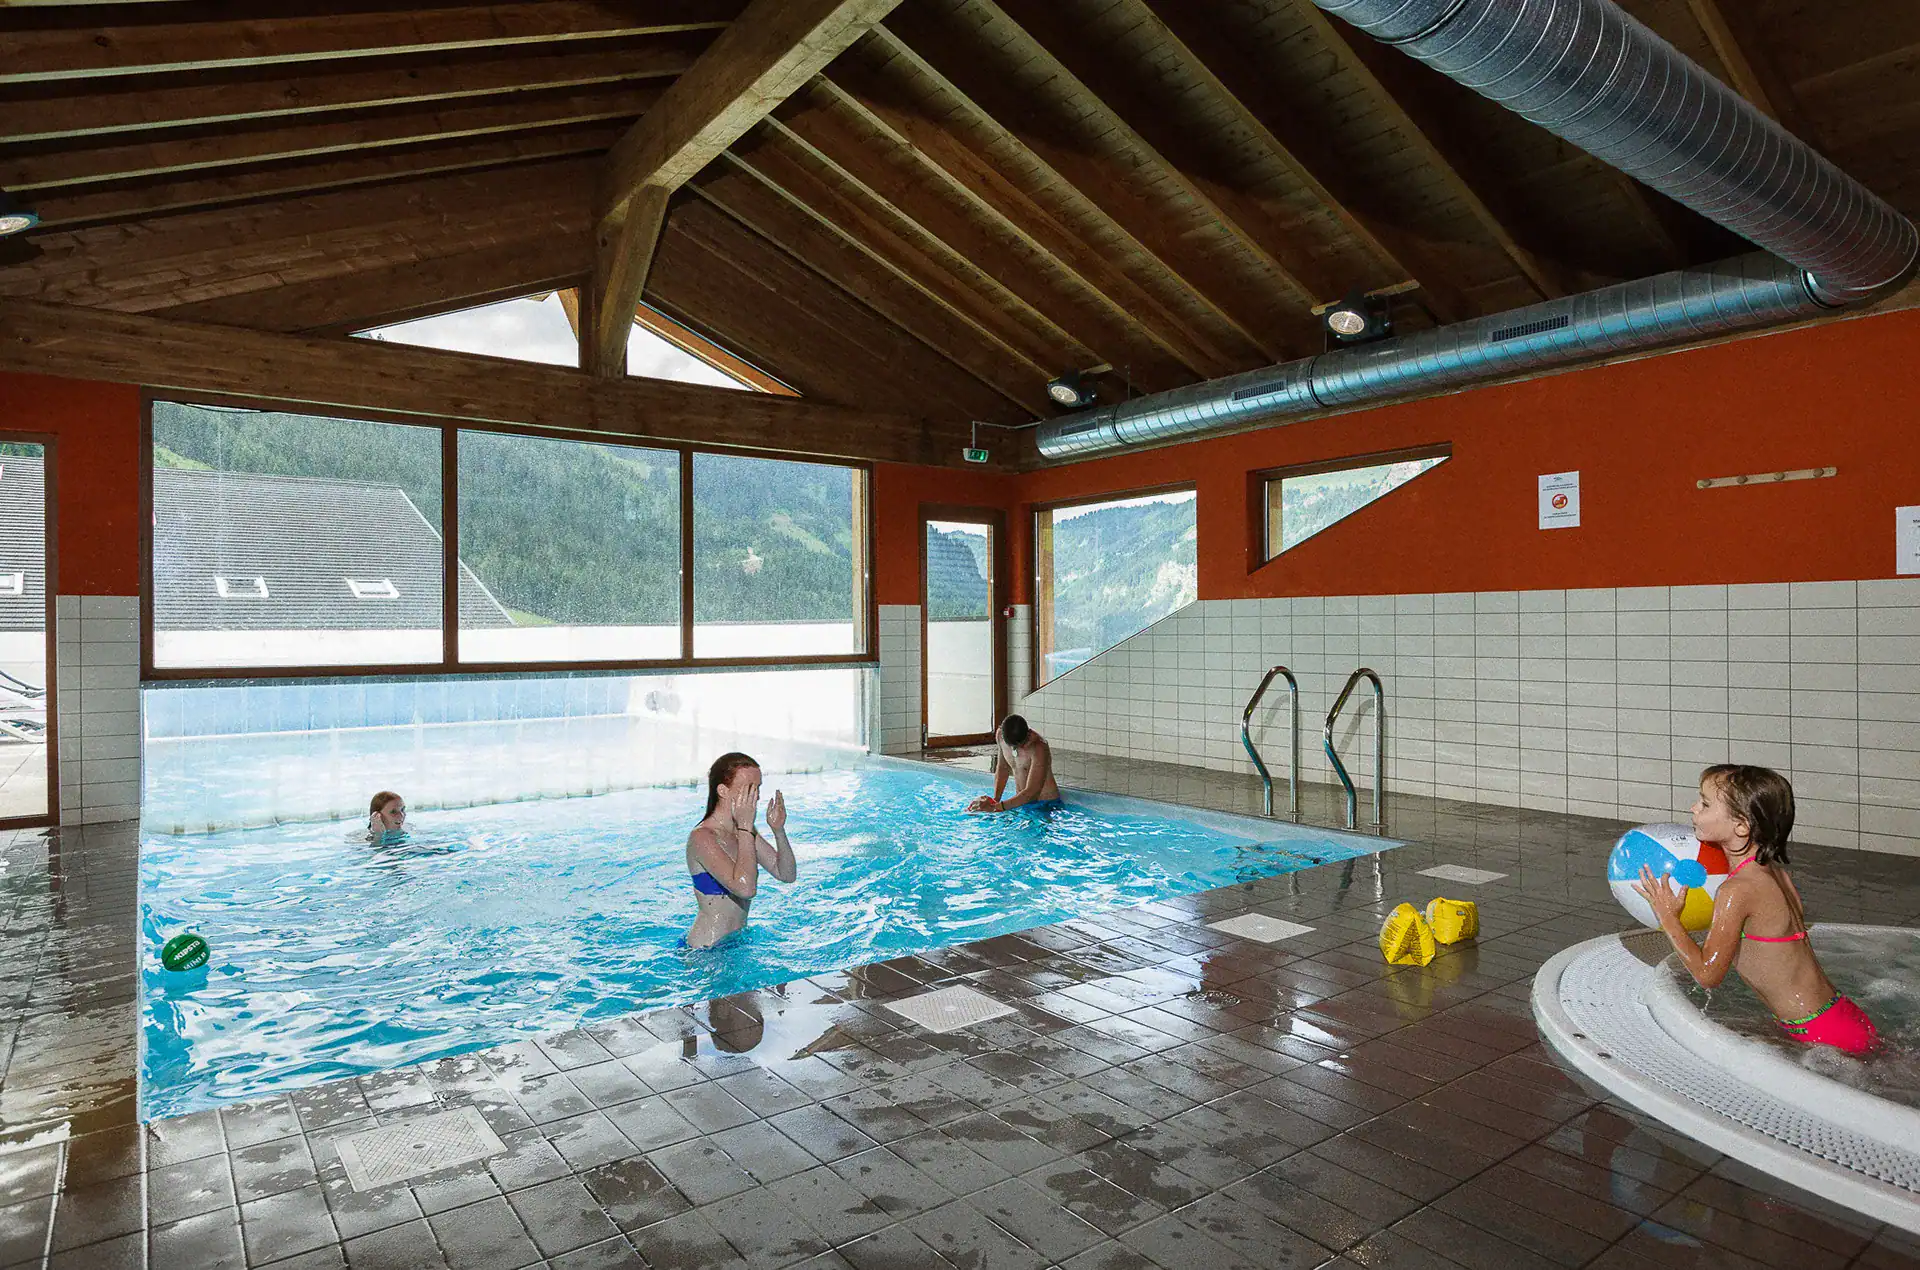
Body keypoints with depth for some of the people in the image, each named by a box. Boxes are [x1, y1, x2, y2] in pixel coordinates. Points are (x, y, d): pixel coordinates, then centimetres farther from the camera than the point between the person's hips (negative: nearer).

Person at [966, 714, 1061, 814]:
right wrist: (995, 799, 0)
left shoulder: (1039, 748, -26)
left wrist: (995, 807, -32)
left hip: (1045, 804, -5)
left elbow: (1031, 793, -29)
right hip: (1020, 799, 5)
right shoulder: (1000, 735, -7)